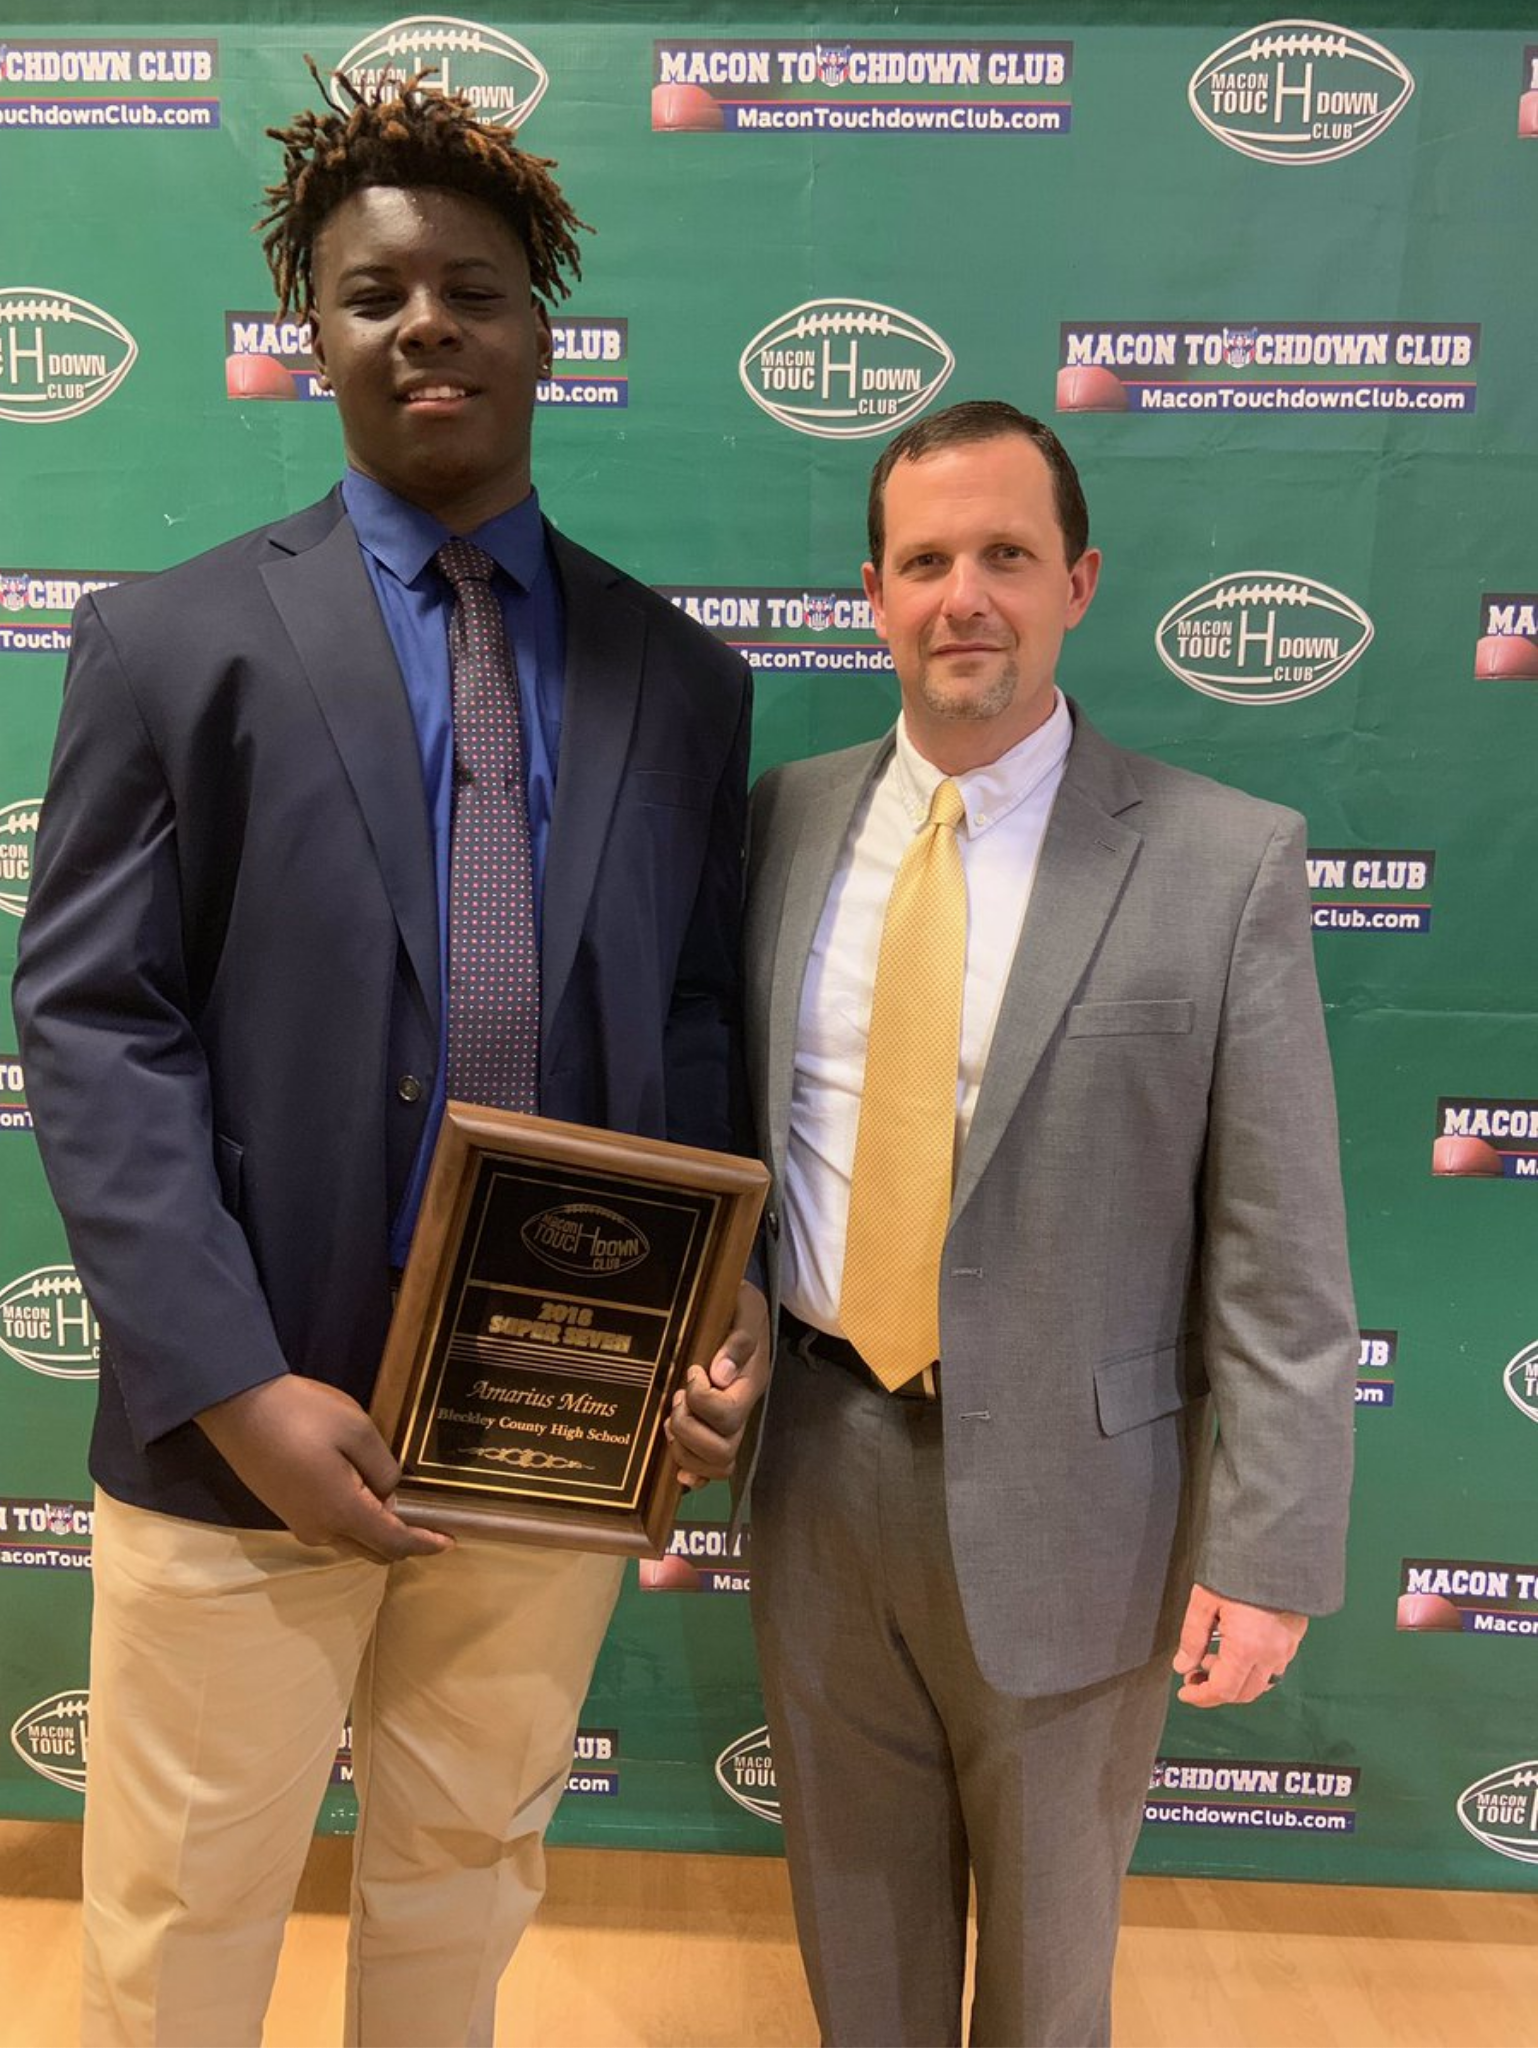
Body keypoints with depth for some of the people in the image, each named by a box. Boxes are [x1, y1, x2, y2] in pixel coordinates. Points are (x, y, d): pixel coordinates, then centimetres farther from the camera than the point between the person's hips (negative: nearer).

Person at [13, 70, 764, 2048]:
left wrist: (723, 1276, -9)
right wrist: (237, 1386, -16)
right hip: (249, 1432, -2)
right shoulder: (170, 640, -3)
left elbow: (694, 1023, 8)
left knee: (464, 1887, 23)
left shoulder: (680, 677, 5)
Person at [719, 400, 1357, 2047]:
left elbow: (1280, 1261, -10)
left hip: (1062, 1491, -2)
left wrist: (1269, 1553, -11)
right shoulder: (784, 822, 0)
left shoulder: (1222, 863, -11)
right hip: (818, 1462, 3)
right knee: (854, 1899, 24)